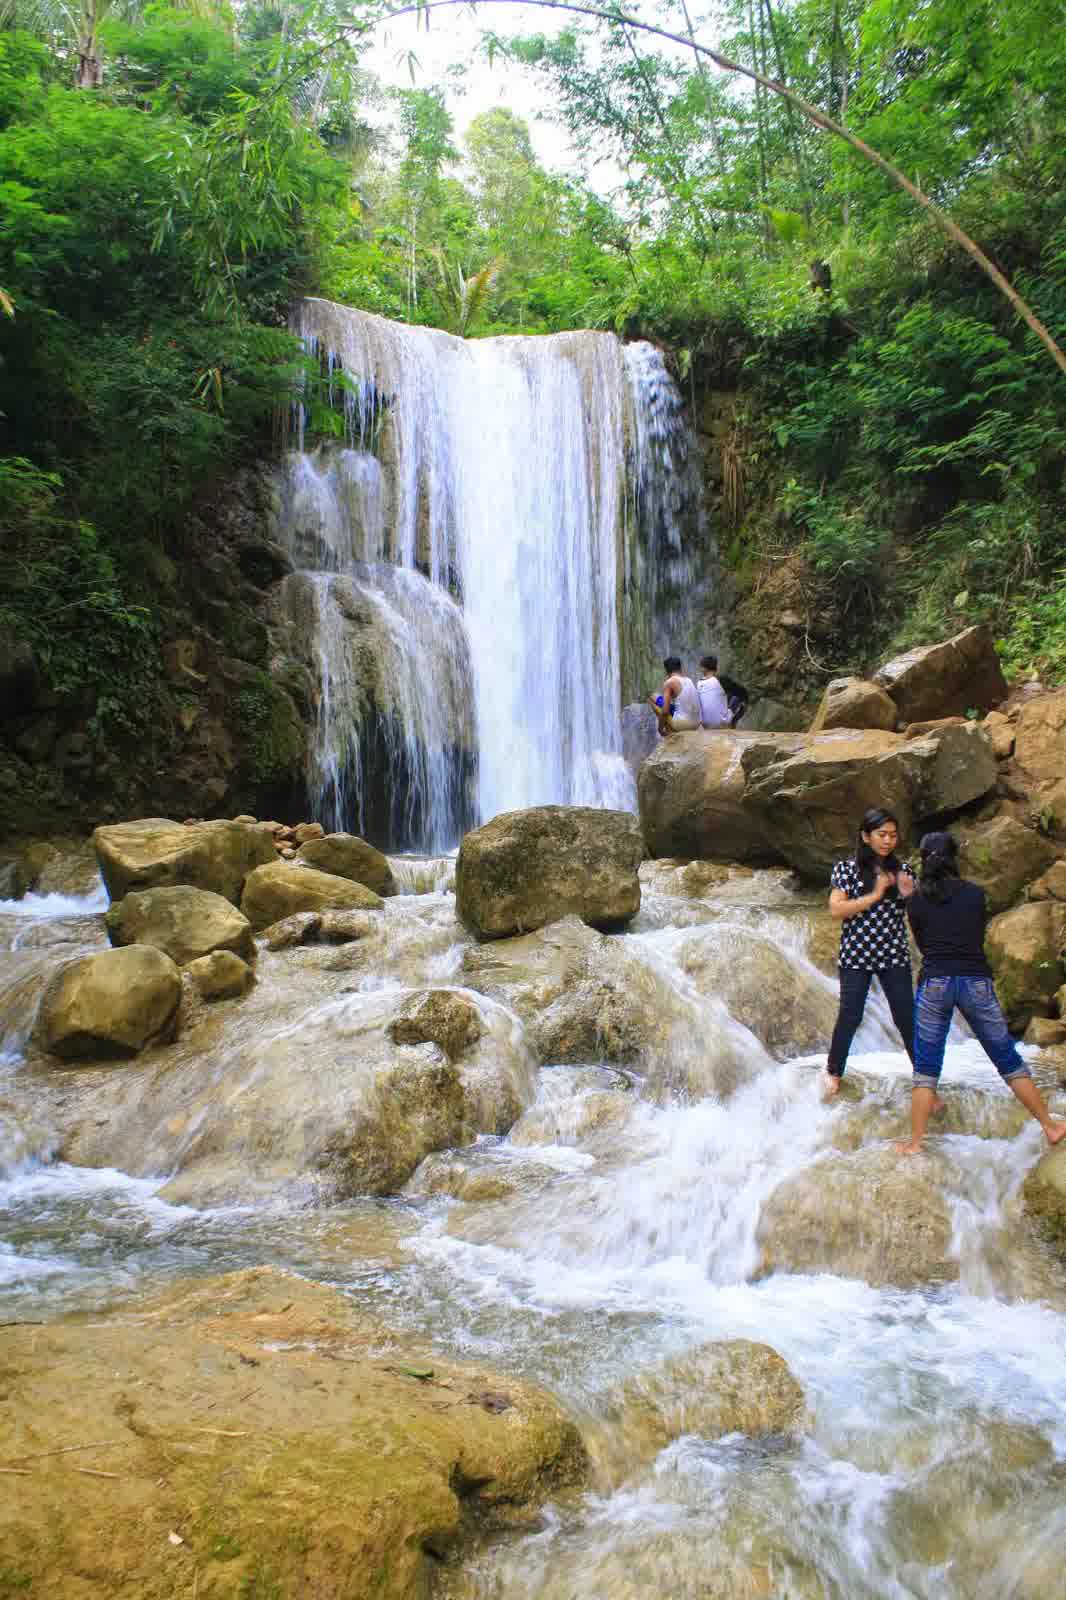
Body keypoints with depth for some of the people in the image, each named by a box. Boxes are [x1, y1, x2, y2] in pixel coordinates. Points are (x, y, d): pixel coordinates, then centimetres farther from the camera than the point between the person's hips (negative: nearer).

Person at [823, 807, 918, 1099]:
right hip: (856, 956, -2)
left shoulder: (902, 870, 7)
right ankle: (833, 1071, 24)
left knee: (907, 1019, 1)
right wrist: (875, 894, -16)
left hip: (894, 956, 2)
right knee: (850, 1018, 3)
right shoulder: (846, 868, -3)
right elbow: (836, 910, -12)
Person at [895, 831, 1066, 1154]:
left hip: (934, 984, -1)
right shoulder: (975, 894, 5)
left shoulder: (916, 900, 3)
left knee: (925, 1068, 7)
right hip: (976, 982, 1)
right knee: (1009, 1060, 14)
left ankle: (914, 1143, 5)